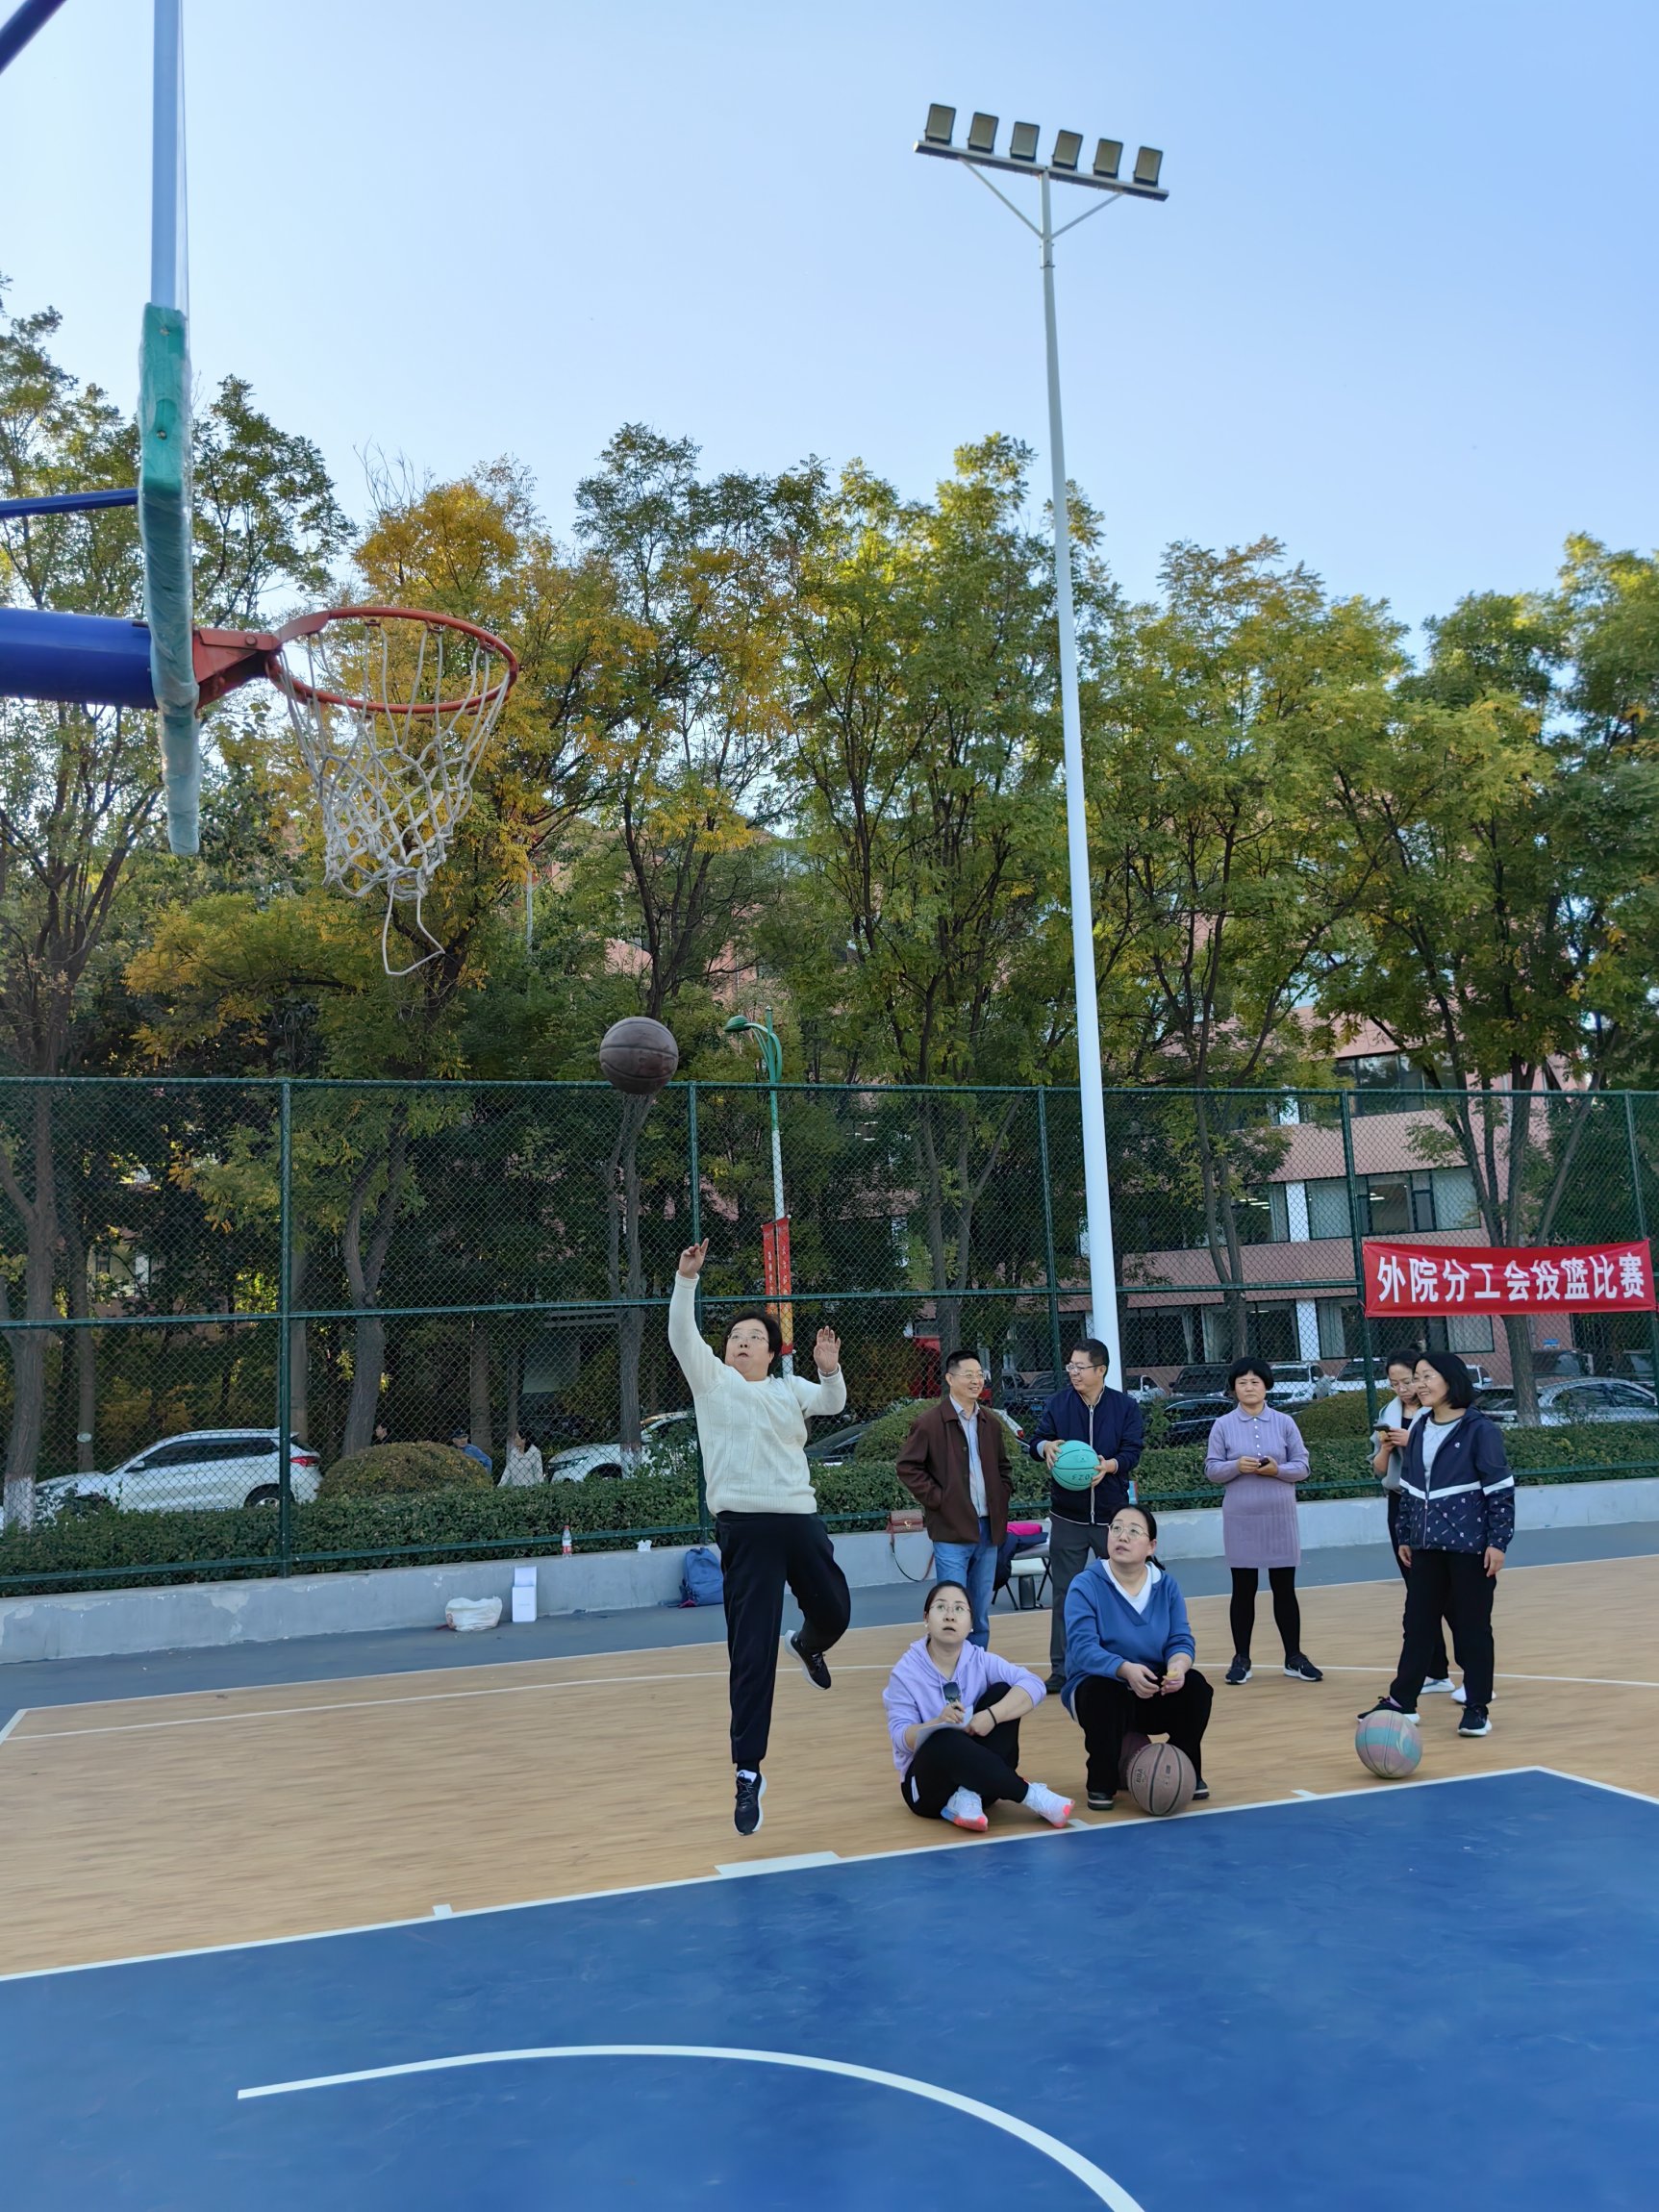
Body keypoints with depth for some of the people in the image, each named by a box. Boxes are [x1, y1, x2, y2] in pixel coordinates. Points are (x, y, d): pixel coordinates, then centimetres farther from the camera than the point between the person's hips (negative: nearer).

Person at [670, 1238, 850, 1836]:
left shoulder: (789, 1388, 15)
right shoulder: (712, 1379, 6)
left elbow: (832, 1403, 1)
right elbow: (682, 1337, -8)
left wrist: (830, 1371, -19)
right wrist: (687, 1279, -20)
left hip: (801, 1520, 4)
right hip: (745, 1528, -4)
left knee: (835, 1613, 16)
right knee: (752, 1656, -6)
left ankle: (805, 1644, 55)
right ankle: (748, 1774, 0)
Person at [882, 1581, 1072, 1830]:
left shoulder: (981, 1661, -1)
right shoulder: (906, 1672, -7)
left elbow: (1034, 1686, -16)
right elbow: (902, 1737, -15)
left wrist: (992, 1715, -32)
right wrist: (939, 1722, -35)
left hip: (978, 1777, 3)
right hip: (928, 1783, -3)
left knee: (1002, 1691, -17)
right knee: (946, 1740, -38)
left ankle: (967, 1796, -26)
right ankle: (1031, 1794, -25)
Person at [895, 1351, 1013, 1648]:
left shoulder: (991, 1422, 12)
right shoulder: (929, 1422, -7)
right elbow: (907, 1467, -8)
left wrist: (1003, 1495, 9)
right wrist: (935, 1498, -12)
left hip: (988, 1529, 6)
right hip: (952, 1530, -6)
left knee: (981, 1612, 13)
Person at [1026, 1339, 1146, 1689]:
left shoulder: (1125, 1406, -3)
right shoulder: (1058, 1403, 1)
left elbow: (1132, 1452, -8)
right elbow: (1035, 1441, -1)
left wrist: (1109, 1465, -28)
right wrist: (1046, 1446, -24)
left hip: (1112, 1514, -1)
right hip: (1067, 1515, 1)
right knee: (1064, 1593, 4)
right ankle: (1061, 1669, 11)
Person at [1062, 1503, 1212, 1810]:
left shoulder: (1167, 1586, 1)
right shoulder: (1085, 1585, -13)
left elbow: (1181, 1641, -7)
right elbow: (1083, 1648, -24)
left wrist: (1178, 1666, -31)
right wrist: (1126, 1669, -42)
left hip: (1153, 1693, 4)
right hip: (1099, 1688, -3)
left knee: (1195, 1687, -23)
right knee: (1105, 1694, -36)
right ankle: (1102, 1783, -14)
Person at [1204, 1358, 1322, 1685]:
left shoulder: (1284, 1423, 2)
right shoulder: (1223, 1426, 0)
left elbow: (1302, 1465, 3)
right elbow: (1211, 1469, 0)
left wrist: (1278, 1470, -16)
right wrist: (1236, 1466, -19)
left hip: (1280, 1518, 1)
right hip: (1241, 1520, -1)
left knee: (1284, 1589, 7)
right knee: (1243, 1590, 6)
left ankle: (1294, 1657, 18)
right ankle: (1241, 1659, 15)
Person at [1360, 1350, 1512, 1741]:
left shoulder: (1479, 1430, -10)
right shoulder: (1419, 1430, 9)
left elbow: (1500, 1489, -11)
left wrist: (1498, 1541, -13)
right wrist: (1406, 1536, 13)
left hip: (1470, 1546, -6)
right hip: (1427, 1546, 6)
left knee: (1471, 1626, 4)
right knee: (1418, 1622, 10)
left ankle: (1477, 1707, 14)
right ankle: (1402, 1700, 17)